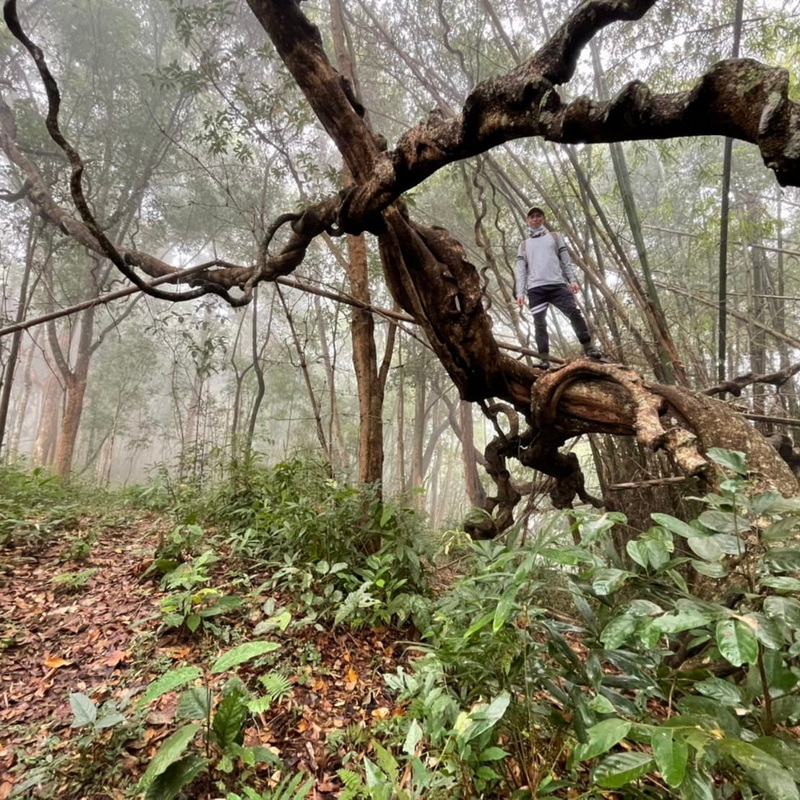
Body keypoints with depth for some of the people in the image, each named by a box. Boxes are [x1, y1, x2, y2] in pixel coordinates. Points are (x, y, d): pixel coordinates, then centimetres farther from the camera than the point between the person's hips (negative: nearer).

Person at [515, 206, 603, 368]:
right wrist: (520, 293, -1)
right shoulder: (523, 246, 21)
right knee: (539, 324, -5)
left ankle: (589, 348, -9)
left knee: (574, 313, -13)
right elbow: (521, 271, 13)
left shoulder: (554, 237, 23)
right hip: (535, 289, 0)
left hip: (557, 285, 0)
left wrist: (572, 280, 0)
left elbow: (566, 260, 15)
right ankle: (544, 359, -5)